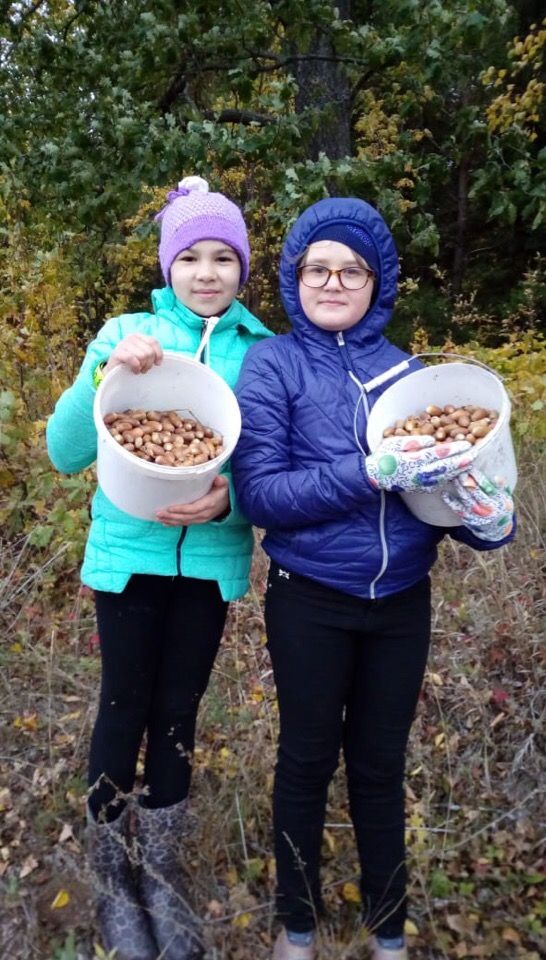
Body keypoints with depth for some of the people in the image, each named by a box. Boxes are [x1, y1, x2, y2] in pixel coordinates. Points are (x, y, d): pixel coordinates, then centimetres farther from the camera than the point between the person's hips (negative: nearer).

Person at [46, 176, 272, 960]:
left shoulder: (261, 351, 1)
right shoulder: (125, 334, -2)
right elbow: (65, 453, -6)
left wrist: (229, 497, -19)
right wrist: (108, 372, -21)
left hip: (212, 558, 1)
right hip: (129, 551, -1)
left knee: (177, 714, 12)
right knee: (124, 709, 8)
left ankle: (161, 874, 34)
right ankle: (113, 880, 31)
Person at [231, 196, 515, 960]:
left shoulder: (406, 370, 3)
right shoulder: (272, 364, -8)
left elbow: (448, 472, 6)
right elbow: (260, 493, -17)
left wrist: (487, 517, -16)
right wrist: (372, 473, -27)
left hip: (403, 602, 3)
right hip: (310, 602, -2)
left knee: (381, 762, 17)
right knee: (309, 758, 14)